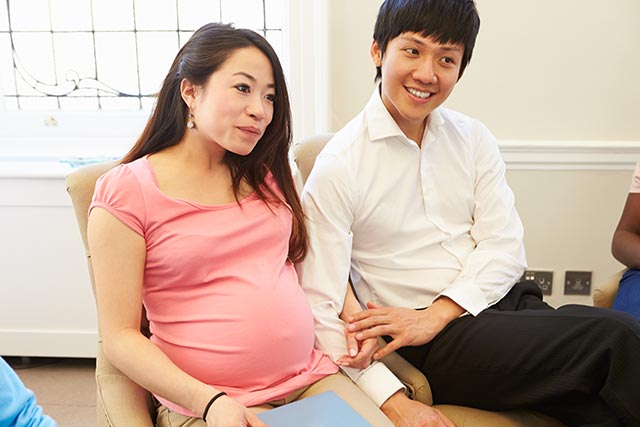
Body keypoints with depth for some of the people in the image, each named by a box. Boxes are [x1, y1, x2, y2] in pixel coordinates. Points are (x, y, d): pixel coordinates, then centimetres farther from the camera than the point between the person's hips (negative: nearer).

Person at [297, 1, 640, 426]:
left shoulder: (474, 138, 8)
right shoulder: (338, 167, -8)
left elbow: (506, 247, 2)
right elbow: (321, 304, -12)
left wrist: (435, 315, -13)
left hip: (505, 302, 5)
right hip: (438, 345, -4)